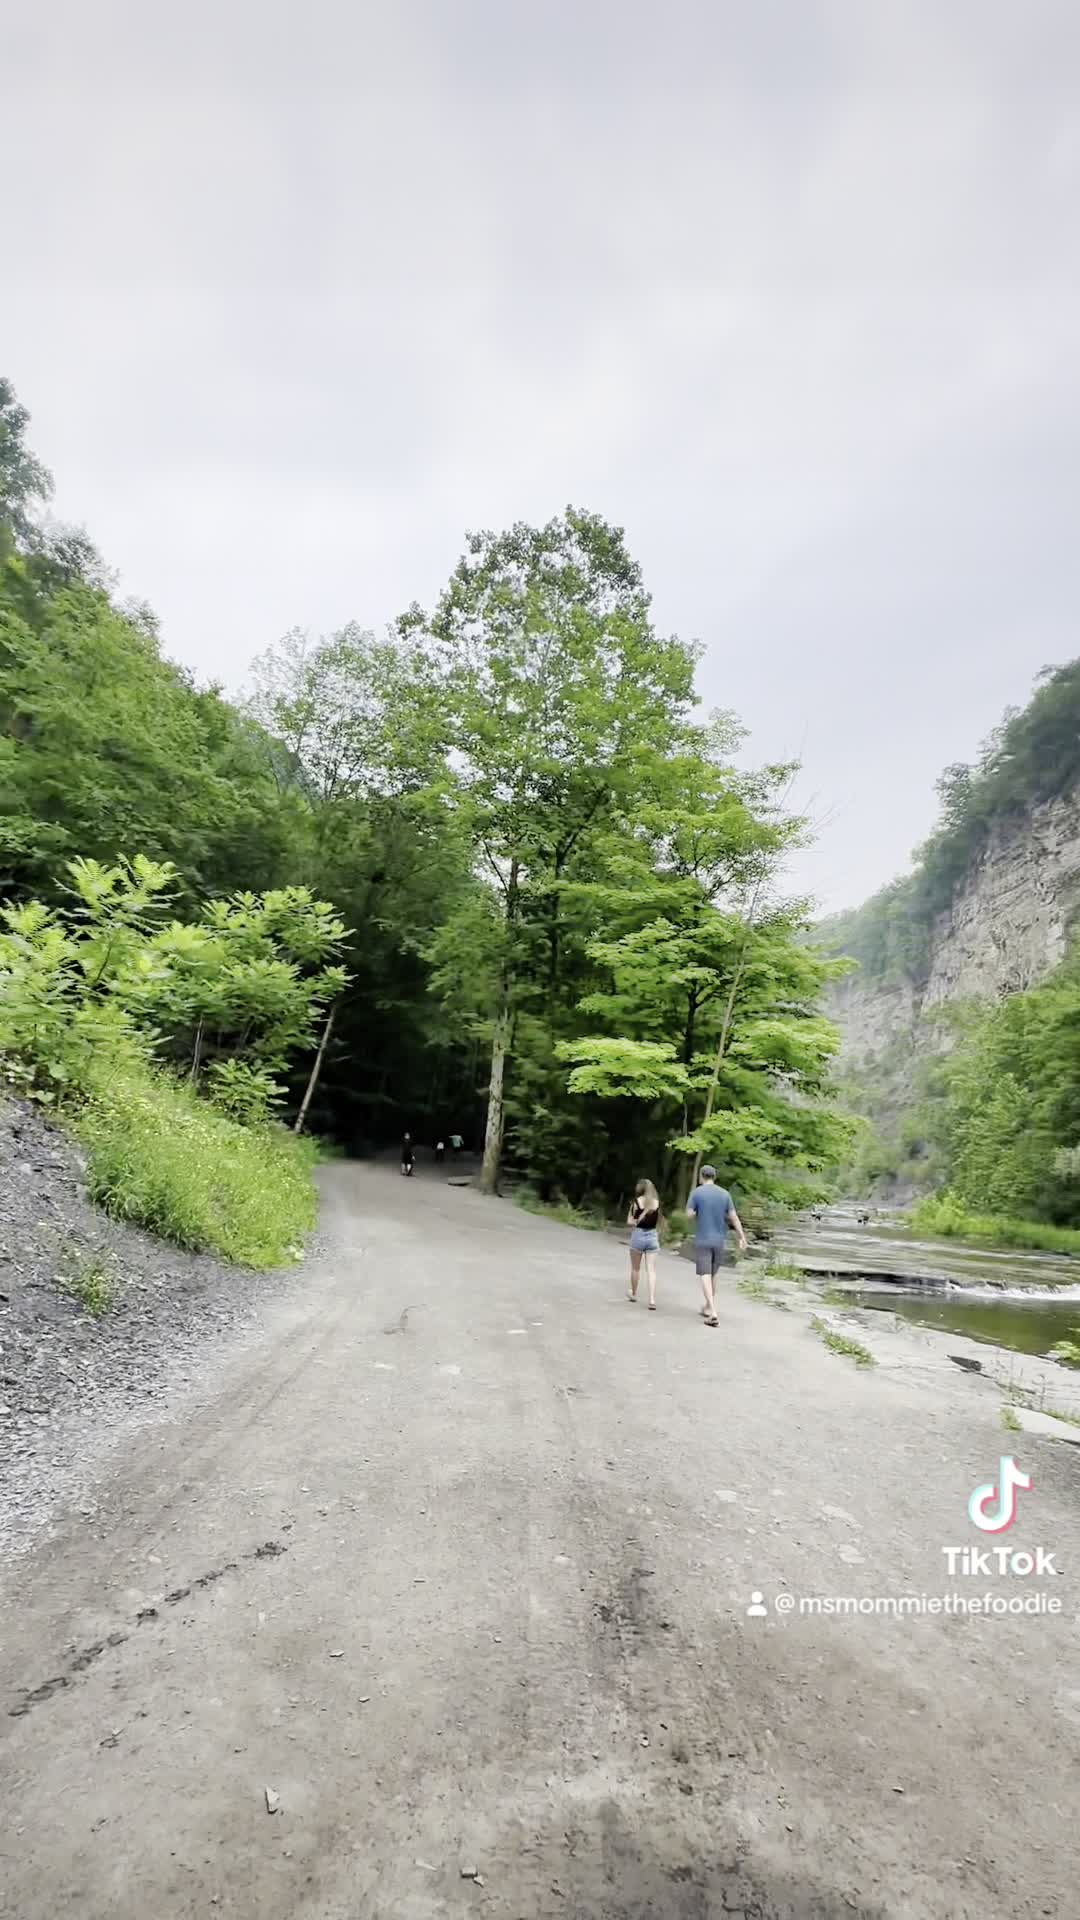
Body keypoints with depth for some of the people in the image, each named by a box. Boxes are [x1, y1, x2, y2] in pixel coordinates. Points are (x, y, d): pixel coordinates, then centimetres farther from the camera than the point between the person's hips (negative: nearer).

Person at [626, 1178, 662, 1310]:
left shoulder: (636, 1202, -6)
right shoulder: (657, 1203, 1)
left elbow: (629, 1222, -5)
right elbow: (658, 1223, 8)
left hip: (638, 1235, -1)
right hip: (652, 1236, 2)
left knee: (635, 1268, 17)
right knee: (651, 1270, 0)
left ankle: (633, 1294, 34)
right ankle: (652, 1300, -10)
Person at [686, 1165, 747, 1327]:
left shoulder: (697, 1192, -5)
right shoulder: (724, 1193, 3)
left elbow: (689, 1213, -7)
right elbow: (734, 1217, 0)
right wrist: (742, 1238, 4)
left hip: (702, 1241, -3)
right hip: (720, 1241, 4)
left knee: (705, 1275, -5)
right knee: (712, 1275, 18)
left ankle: (713, 1312, -17)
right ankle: (708, 1307, 27)